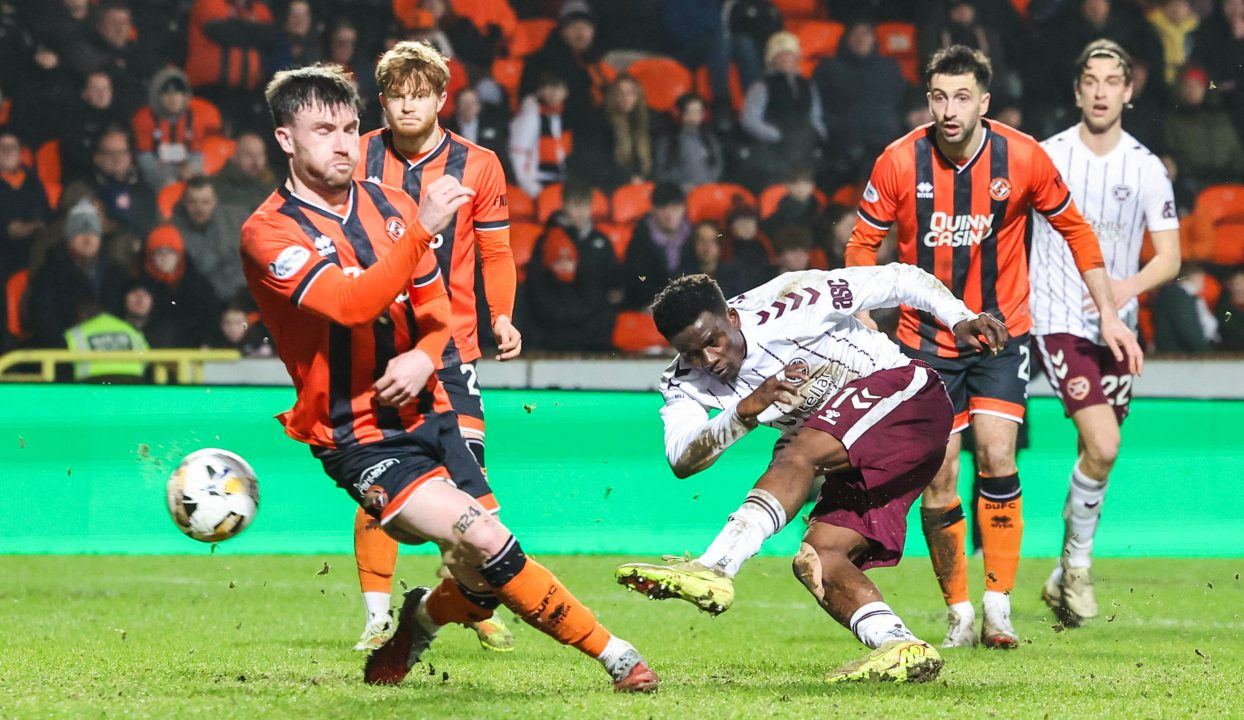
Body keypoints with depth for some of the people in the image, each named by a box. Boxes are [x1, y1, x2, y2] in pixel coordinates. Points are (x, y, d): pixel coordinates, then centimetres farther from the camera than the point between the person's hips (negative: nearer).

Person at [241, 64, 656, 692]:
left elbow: (435, 304, 15)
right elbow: (350, 304, -26)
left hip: (426, 414, 6)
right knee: (485, 542, -21)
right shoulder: (269, 234, -12)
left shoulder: (390, 205, 8)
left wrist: (423, 357, -7)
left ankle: (419, 619, 33)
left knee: (483, 581, -1)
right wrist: (421, 230, -35)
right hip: (357, 437, -6)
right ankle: (612, 654, -10)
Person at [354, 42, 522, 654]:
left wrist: (502, 317, -5)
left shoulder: (477, 166, 2)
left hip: (450, 345, 0)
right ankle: (377, 617, 5)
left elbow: (496, 253, 9)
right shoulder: (358, 160, 3)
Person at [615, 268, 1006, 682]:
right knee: (818, 562, -10)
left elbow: (896, 279, -8)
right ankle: (901, 649, -20)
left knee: (797, 454, -30)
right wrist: (746, 411, -29)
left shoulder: (787, 304, -15)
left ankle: (713, 568, -47)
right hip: (859, 467, 8)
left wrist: (959, 318, -18)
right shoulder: (687, 384, 0)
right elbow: (681, 461, -16)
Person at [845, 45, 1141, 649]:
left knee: (996, 456, -15)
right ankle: (958, 614, 10)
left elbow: (1075, 228, 4)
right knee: (937, 477, -4)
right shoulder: (899, 162, -12)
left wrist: (1108, 314, 3)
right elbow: (863, 245, 1)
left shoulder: (1023, 157, -11)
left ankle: (998, 608, -8)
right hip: (925, 339, 0)